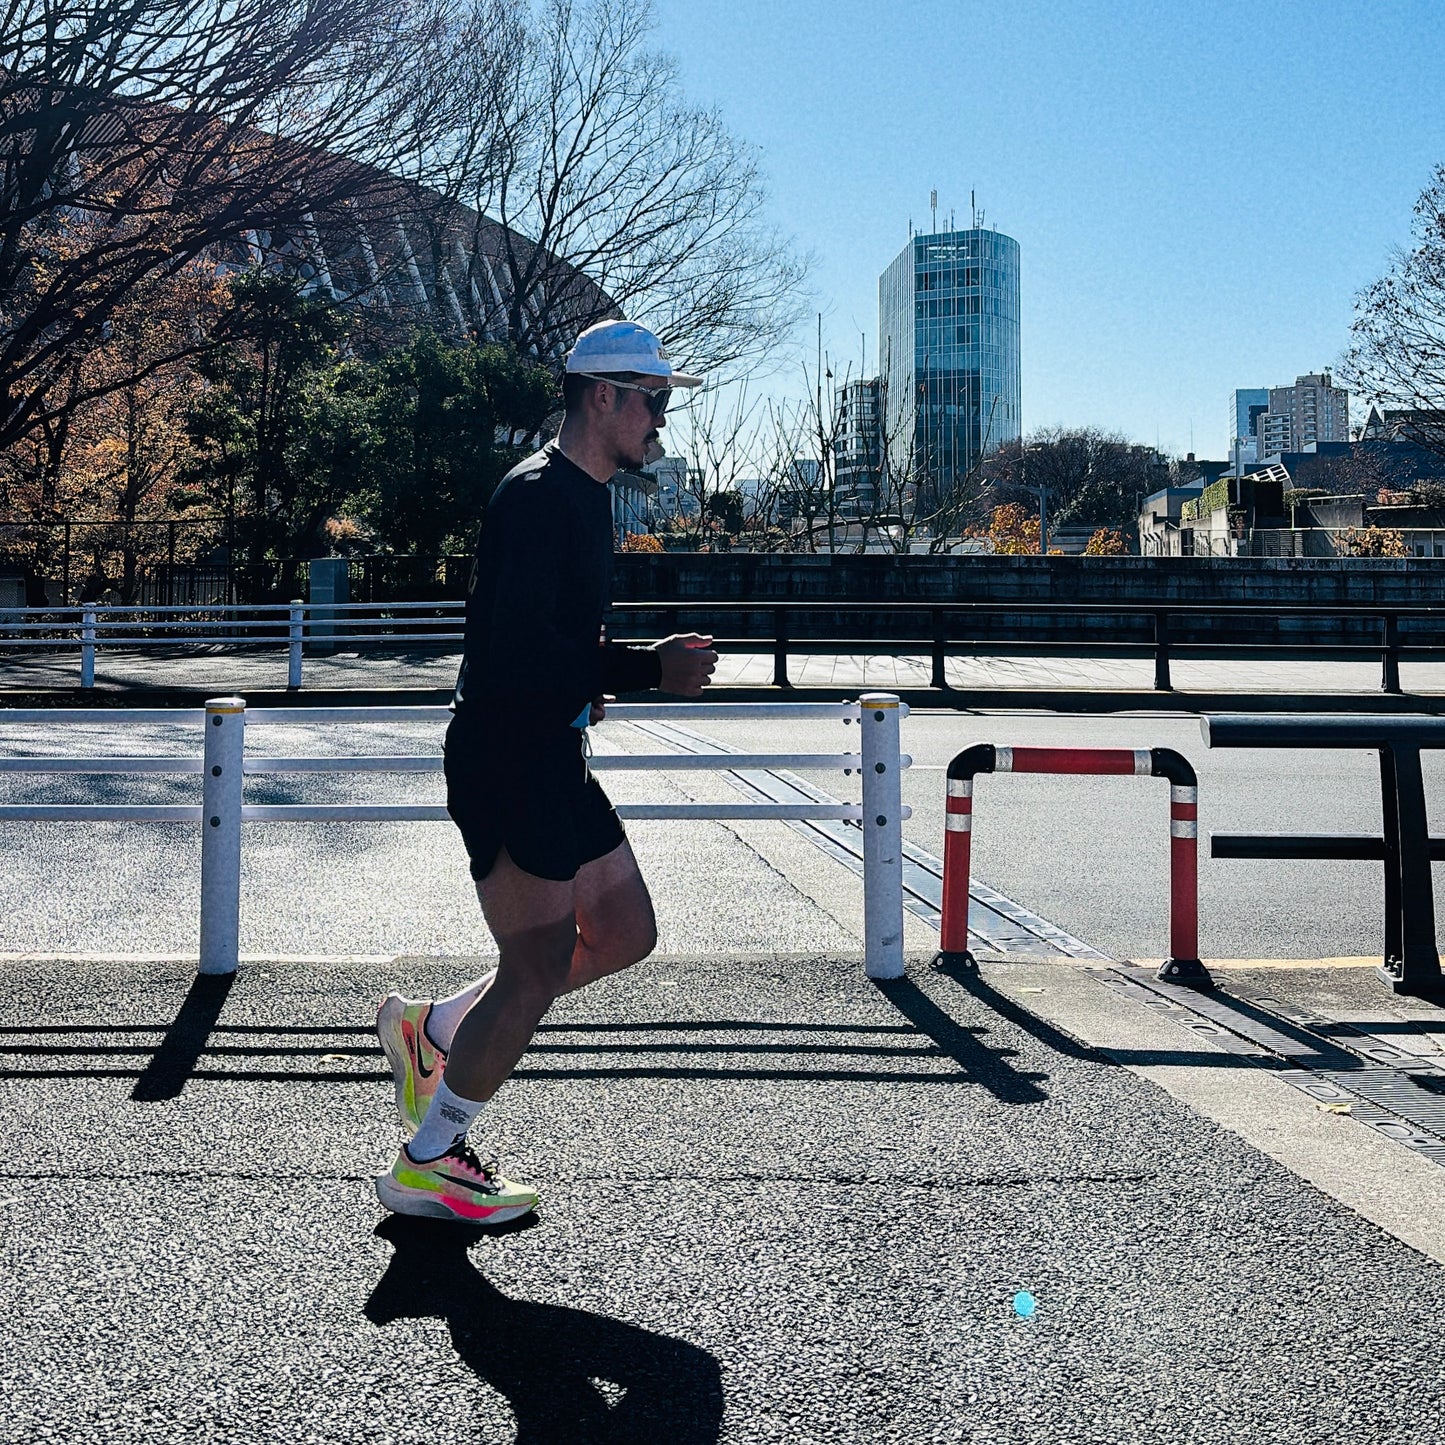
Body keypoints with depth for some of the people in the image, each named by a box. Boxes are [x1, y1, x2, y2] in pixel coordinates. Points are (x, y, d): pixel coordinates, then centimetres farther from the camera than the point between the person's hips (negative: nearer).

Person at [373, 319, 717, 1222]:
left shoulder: (588, 497, 16)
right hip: (506, 761, -10)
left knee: (626, 935, 13)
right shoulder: (537, 496, -16)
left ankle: (434, 1030, 23)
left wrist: (581, 690, 10)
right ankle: (427, 1166, 11)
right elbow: (521, 648, -26)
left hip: (552, 758, 10)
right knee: (537, 970, -4)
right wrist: (651, 669, -22)